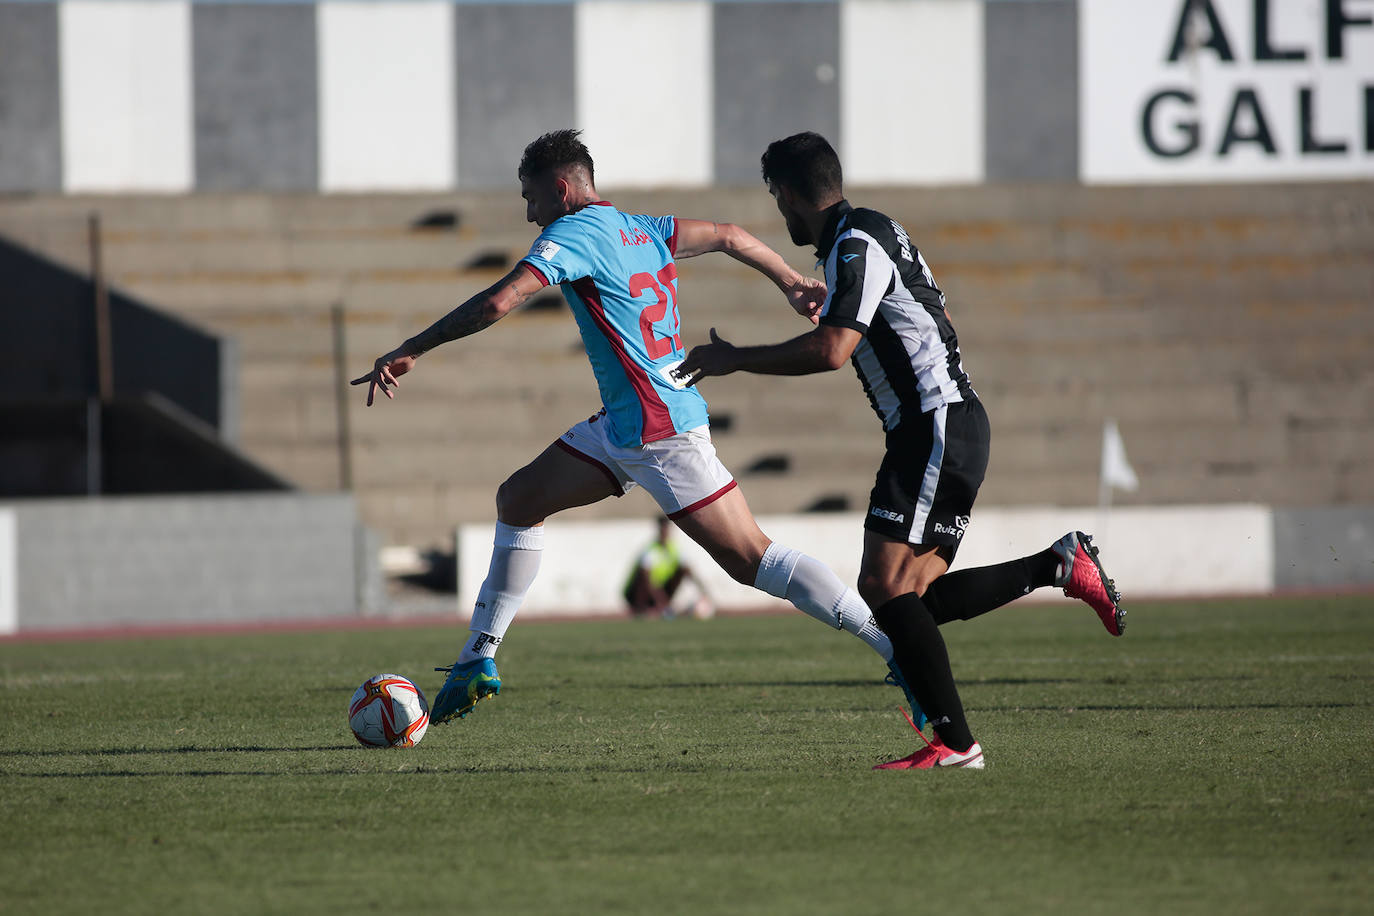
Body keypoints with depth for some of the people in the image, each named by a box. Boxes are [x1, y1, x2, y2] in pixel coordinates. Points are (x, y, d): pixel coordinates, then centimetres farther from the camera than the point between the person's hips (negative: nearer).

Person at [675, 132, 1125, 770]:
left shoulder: (857, 245, -14)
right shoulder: (867, 234, 18)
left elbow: (830, 350, -24)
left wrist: (733, 359, -16)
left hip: (937, 428, -10)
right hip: (945, 430, 10)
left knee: (884, 586, -14)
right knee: (917, 596, 8)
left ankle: (953, 741, -16)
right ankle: (1062, 565, 10)